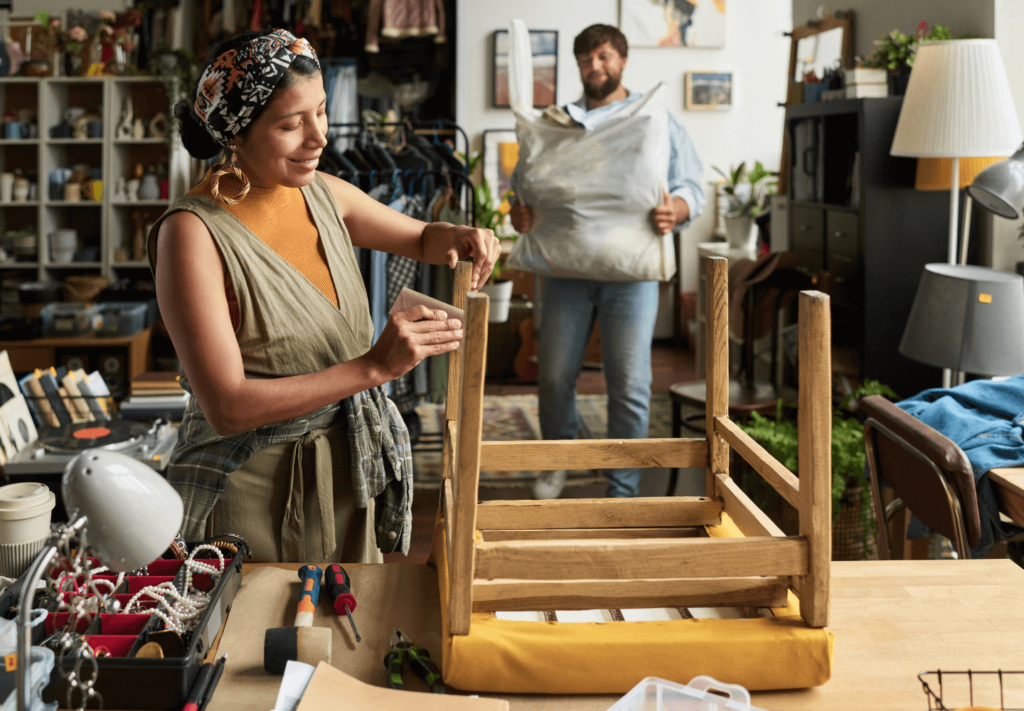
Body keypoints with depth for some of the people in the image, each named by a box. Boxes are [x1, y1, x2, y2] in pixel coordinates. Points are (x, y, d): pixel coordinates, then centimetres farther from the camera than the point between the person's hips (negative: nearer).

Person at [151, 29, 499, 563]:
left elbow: (422, 240, 18)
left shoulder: (323, 194, -1)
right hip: (252, 493, -6)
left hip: (349, 477, 6)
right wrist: (374, 366, -30)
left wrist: (458, 239, -7)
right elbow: (227, 407, -25)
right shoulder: (194, 232, -20)